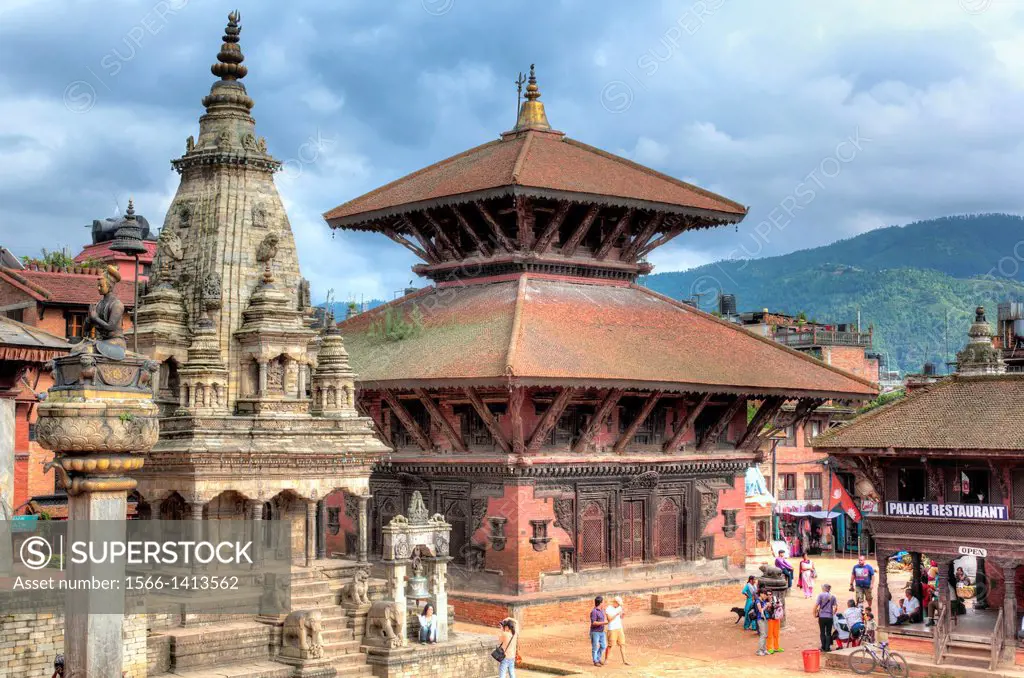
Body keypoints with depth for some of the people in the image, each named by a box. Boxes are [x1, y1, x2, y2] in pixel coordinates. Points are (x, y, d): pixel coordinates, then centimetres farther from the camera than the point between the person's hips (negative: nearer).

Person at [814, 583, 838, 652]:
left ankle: (823, 647, 10)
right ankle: (827, 648, 7)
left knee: (822, 632, 9)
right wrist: (833, 613, 14)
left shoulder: (821, 595, -6)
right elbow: (835, 607, -1)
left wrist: (815, 613, 0)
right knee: (828, 633, 9)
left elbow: (816, 605, -12)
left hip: (822, 616, -2)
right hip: (829, 617, 2)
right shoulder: (832, 597, 3)